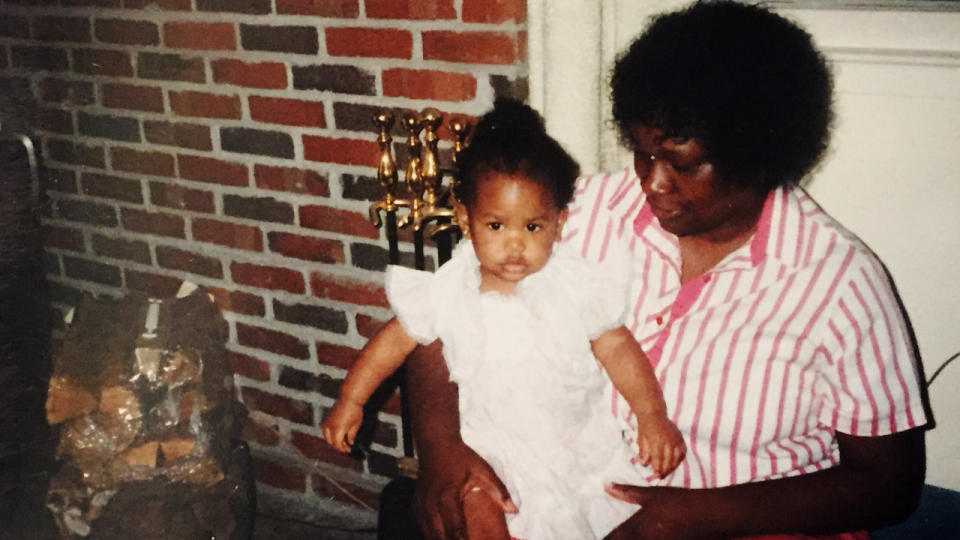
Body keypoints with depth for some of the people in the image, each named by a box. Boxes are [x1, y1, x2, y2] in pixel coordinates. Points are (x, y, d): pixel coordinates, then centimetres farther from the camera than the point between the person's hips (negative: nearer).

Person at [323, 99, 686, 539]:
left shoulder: (577, 284, -9)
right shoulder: (448, 292, -9)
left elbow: (617, 346, -4)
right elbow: (397, 339, 3)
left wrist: (652, 413, -13)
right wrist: (351, 400, 6)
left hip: (581, 438, 1)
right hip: (494, 446, 0)